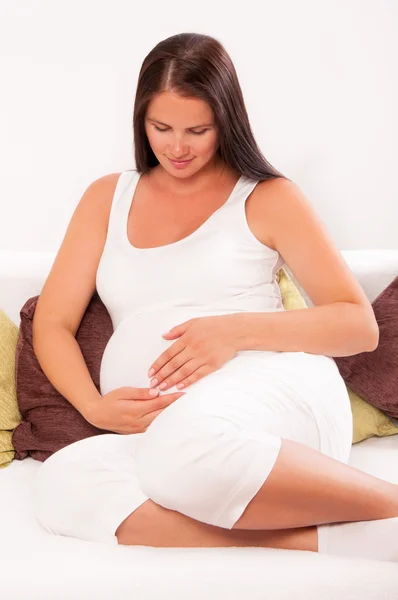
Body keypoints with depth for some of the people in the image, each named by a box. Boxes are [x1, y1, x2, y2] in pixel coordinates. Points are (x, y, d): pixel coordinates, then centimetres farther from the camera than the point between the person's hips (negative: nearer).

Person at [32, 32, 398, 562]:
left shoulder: (267, 198, 12)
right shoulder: (109, 198, 22)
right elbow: (52, 323, 16)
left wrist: (238, 329, -11)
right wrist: (94, 405, -5)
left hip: (274, 386, -4)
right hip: (160, 429, 4)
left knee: (182, 447, -40)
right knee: (61, 484, -31)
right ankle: (323, 540, -31)